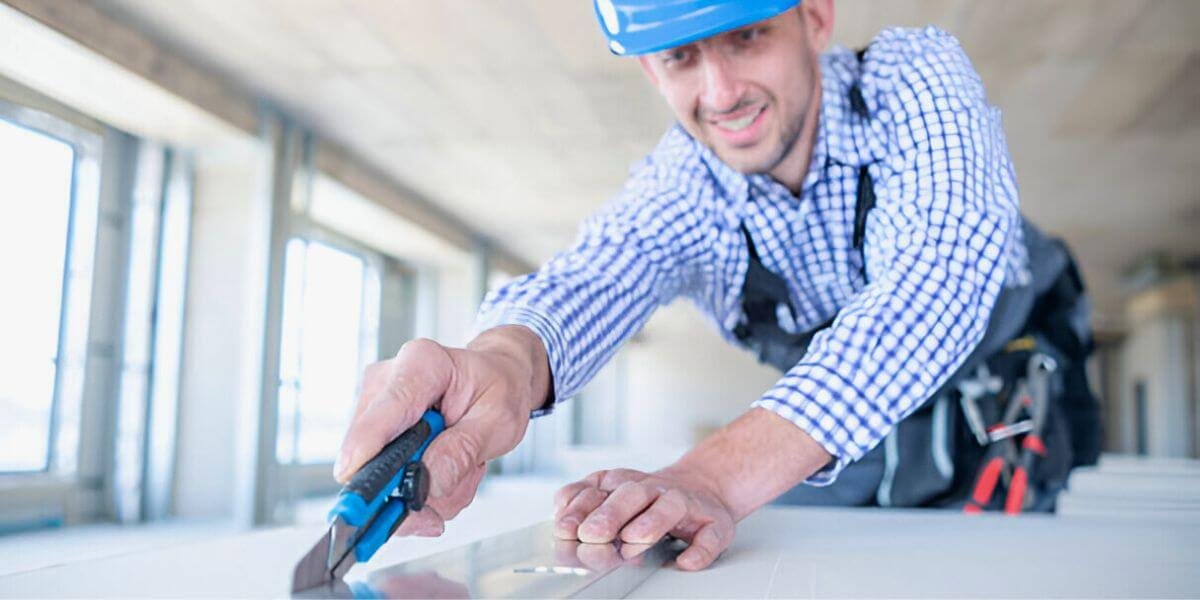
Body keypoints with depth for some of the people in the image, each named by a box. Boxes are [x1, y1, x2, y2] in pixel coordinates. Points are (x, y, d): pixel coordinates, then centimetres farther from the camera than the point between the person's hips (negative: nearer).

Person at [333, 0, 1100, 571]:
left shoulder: (915, 80, -25)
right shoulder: (683, 187, -17)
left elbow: (937, 268, -42)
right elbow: (591, 275, -37)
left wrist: (719, 474, -56)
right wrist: (506, 359, -64)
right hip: (829, 427, 2)